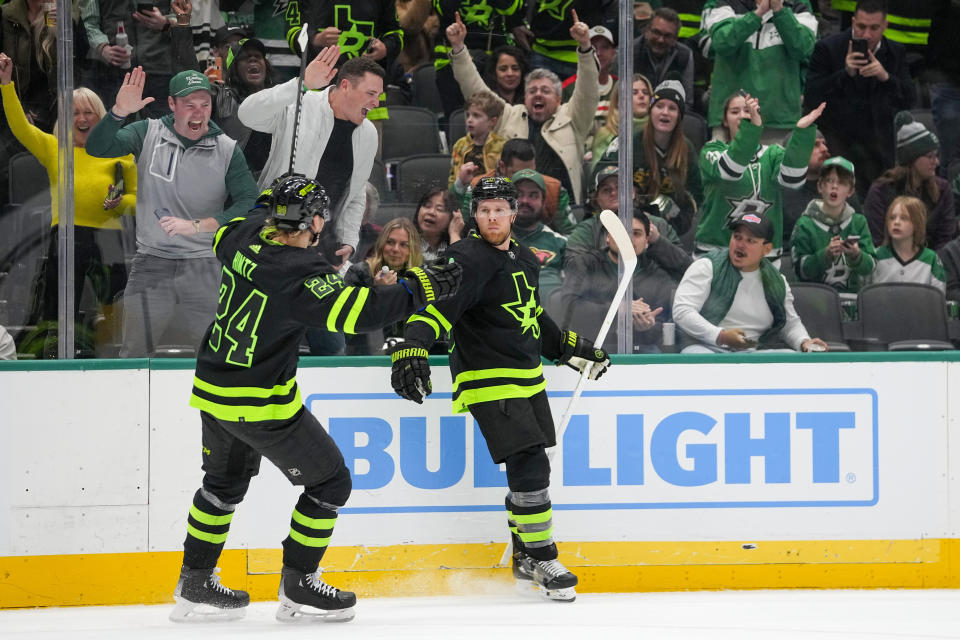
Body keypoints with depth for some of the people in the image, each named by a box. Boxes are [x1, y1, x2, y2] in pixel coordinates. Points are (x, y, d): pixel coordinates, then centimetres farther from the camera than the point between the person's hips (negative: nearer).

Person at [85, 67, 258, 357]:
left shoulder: (227, 150, -2)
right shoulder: (149, 134, 1)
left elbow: (250, 203, -9)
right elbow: (97, 148, -9)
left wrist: (196, 226, -18)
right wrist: (119, 112, -27)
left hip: (204, 267, 0)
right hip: (150, 265, 1)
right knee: (134, 354, 3)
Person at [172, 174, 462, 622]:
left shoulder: (248, 237, -2)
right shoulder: (299, 272, -25)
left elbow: (226, 237, 23)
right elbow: (353, 311, -34)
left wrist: (266, 206, 38)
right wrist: (418, 289, -27)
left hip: (214, 391, 8)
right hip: (262, 404, -8)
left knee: (225, 482, 26)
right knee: (330, 482, 6)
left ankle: (195, 584, 30)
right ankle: (297, 588, 10)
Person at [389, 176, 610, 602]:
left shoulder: (524, 260, 12)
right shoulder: (469, 260, -16)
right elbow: (435, 307, -28)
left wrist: (574, 348, 28)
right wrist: (412, 350, -43)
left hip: (528, 380, 9)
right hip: (489, 383, -9)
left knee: (531, 468, 14)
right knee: (530, 468, -14)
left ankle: (525, 557, 30)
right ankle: (543, 562, -4)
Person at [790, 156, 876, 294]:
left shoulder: (859, 222, 10)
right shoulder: (805, 224, 3)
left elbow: (870, 267, 3)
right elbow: (801, 270, -3)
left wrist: (856, 255, -18)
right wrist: (826, 254, -17)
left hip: (852, 293, 2)